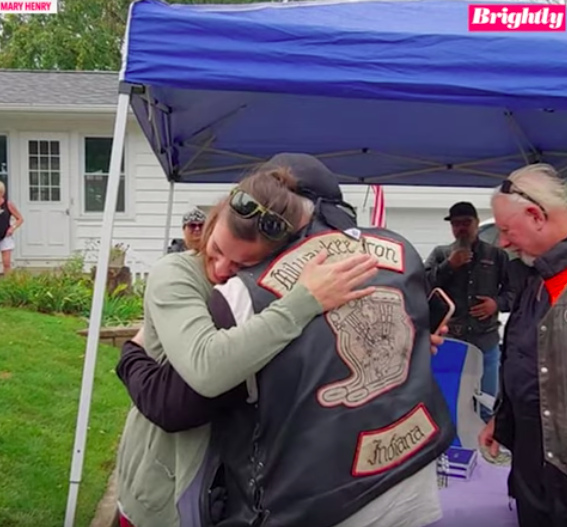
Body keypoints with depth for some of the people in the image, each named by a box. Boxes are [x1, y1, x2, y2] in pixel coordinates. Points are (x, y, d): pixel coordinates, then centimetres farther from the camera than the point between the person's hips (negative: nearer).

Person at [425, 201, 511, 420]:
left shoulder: (496, 254, 7)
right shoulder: (440, 254, 5)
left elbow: (514, 290, 8)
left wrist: (498, 303, -10)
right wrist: (449, 265, -13)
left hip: (486, 340, 1)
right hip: (449, 339, 0)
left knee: (487, 404, 13)